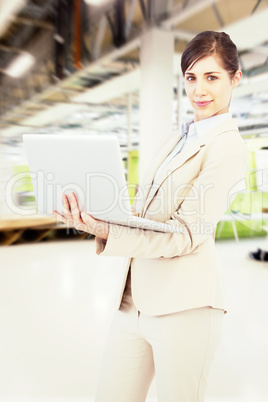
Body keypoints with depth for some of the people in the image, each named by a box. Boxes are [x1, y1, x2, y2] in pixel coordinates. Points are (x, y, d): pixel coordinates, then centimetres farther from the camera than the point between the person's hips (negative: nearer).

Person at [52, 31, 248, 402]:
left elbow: (187, 235, -15)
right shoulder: (172, 142, 17)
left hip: (184, 306, -6)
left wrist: (108, 233, -26)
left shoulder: (228, 147, -7)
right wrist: (98, 217, -6)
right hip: (135, 300, 7)